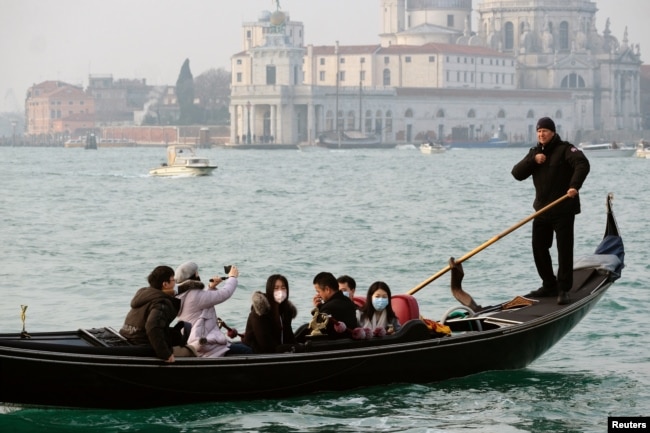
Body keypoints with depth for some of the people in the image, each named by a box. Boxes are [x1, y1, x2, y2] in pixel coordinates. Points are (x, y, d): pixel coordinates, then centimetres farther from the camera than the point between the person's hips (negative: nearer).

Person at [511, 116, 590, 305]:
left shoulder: (565, 149, -6)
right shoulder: (534, 152, 14)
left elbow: (582, 164, -23)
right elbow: (517, 173, 5)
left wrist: (575, 185, -36)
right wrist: (533, 160, -10)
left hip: (563, 210, -7)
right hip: (542, 210, 7)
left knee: (564, 249, -5)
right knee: (539, 248, 10)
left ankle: (564, 289, -1)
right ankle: (549, 286, 22)